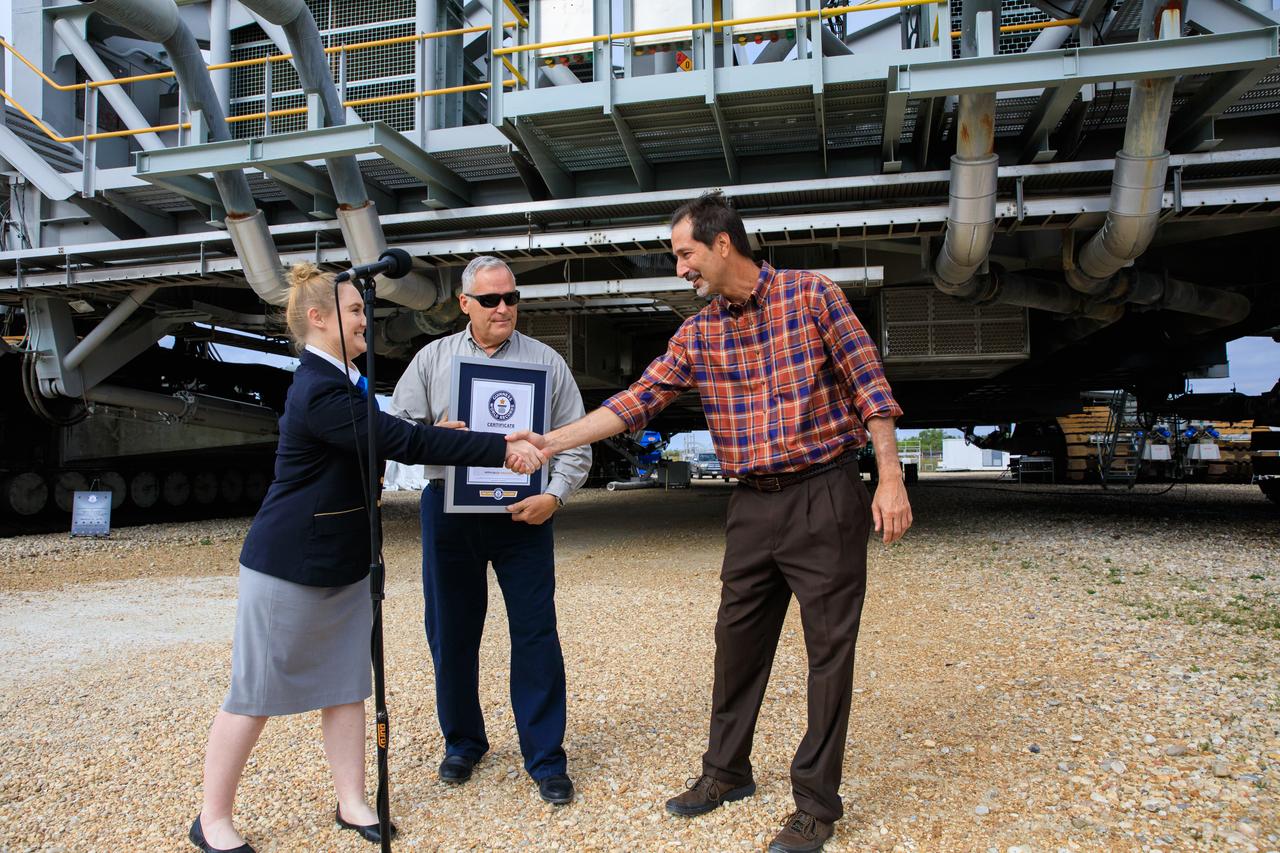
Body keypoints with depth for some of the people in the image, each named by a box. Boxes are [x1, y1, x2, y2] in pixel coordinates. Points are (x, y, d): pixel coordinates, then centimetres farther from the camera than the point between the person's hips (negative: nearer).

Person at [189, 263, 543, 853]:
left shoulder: (340, 382, 8)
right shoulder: (320, 392, -24)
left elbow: (391, 438, 14)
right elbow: (405, 442, -29)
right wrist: (501, 449, -26)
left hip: (342, 563, 9)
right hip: (290, 567, -9)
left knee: (345, 684, 12)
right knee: (256, 694, 5)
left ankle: (352, 803, 24)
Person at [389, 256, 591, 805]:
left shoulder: (546, 361, 4)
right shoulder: (432, 359, 8)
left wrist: (555, 495, -14)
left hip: (523, 513, -1)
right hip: (449, 508, 2)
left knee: (535, 634, -1)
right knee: (450, 633, 11)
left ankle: (545, 759, 13)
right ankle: (462, 743, 33)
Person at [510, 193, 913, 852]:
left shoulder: (811, 295, -5)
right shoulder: (697, 334, 7)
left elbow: (870, 387, -6)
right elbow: (637, 400, 3)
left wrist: (890, 477, -11)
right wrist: (551, 441, -3)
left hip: (826, 496, -5)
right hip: (752, 506, 5)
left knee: (829, 649, 3)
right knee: (737, 641, 13)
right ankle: (726, 772, 32)